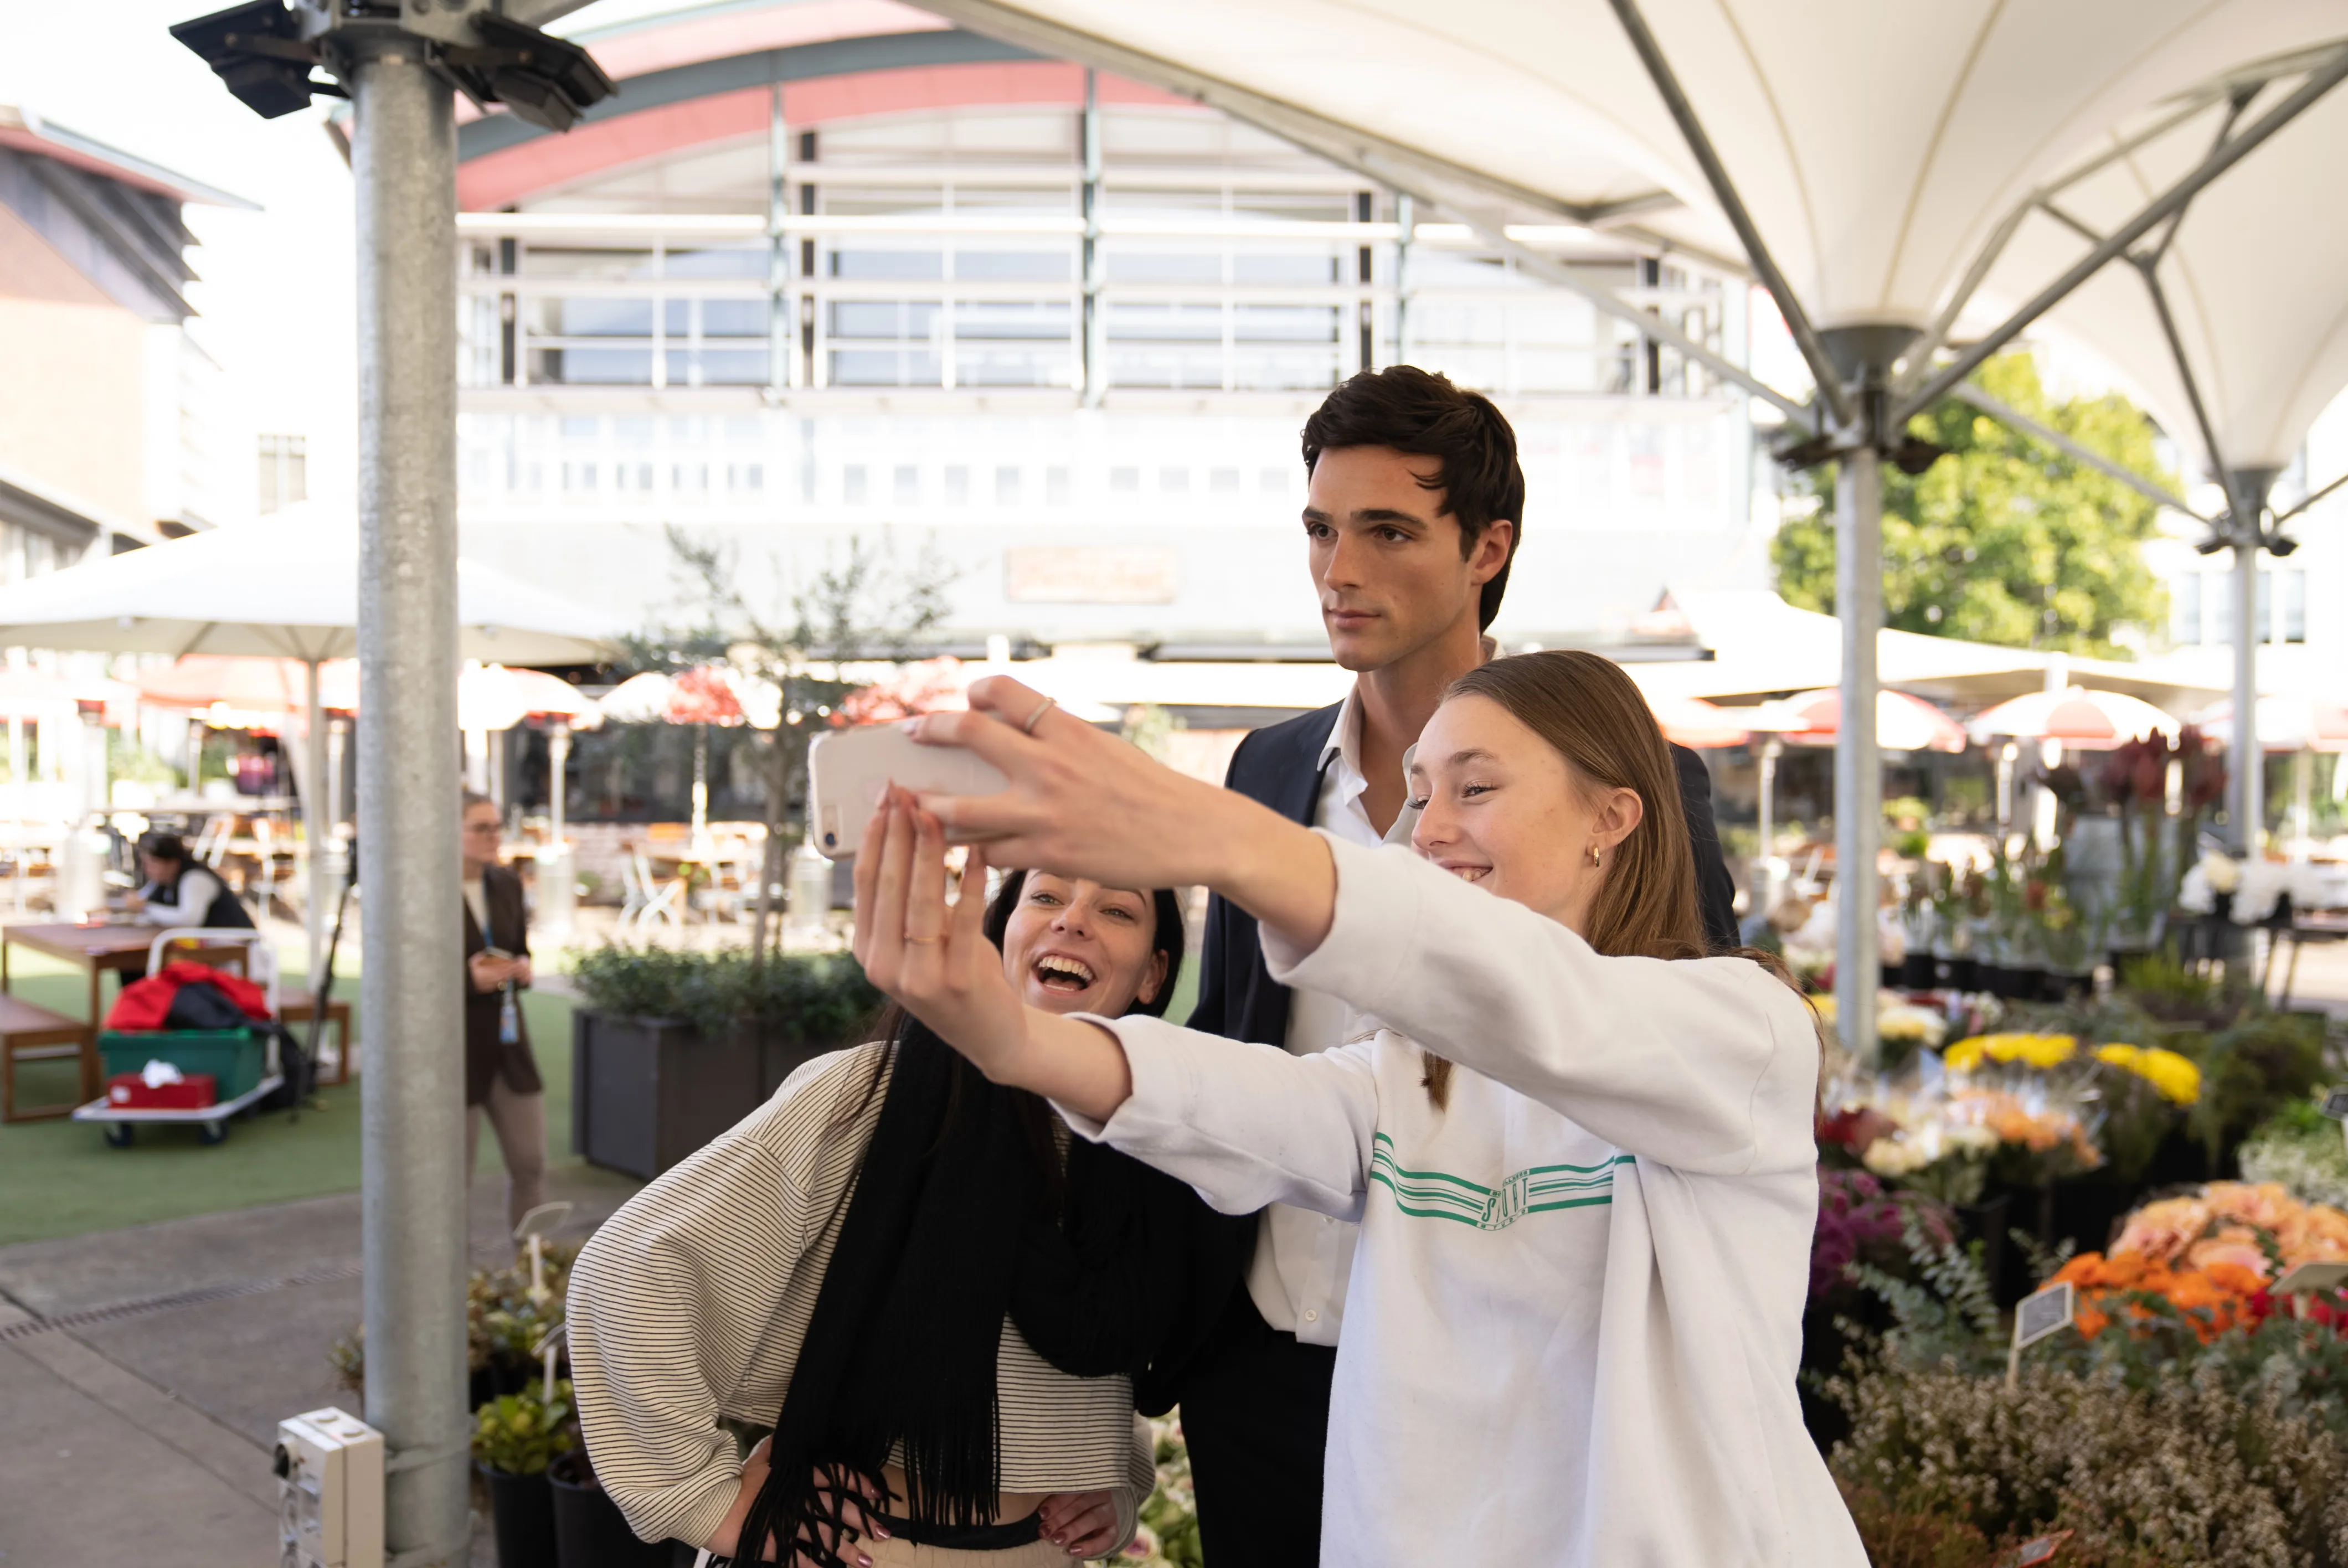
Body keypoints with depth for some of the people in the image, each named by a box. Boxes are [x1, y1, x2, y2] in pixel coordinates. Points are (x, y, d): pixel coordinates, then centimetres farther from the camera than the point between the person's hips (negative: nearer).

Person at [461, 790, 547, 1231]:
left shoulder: (507, 884, 7)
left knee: (531, 1164, 9)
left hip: (506, 1038, 6)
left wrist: (522, 967, -3)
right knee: (453, 1174, 5)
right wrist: (469, 979, -23)